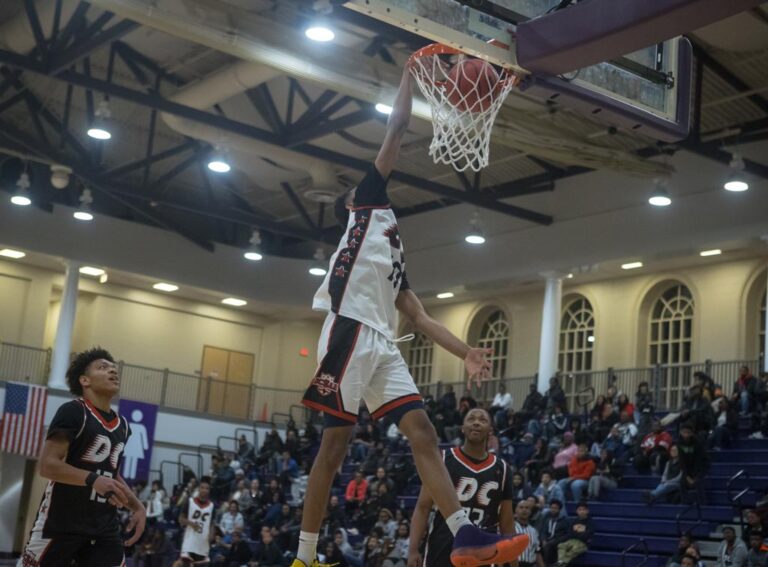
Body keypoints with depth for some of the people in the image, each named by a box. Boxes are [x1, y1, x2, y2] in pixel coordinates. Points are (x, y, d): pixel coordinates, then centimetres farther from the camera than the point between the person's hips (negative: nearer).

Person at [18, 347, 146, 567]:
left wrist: (137, 506, 9)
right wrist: (93, 480, -29)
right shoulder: (73, 412, -9)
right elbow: (48, 465, -16)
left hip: (104, 526, 6)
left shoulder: (122, 426, 14)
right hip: (60, 522, -6)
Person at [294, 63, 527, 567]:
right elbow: (398, 127, 9)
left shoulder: (394, 259, 32)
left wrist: (466, 352, 13)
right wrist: (411, 72, 16)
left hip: (383, 345, 8)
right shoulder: (368, 204, 14)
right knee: (336, 441, -7)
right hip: (352, 333, -8)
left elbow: (419, 317, 23)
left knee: (423, 432, -5)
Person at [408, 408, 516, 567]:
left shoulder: (501, 469, 8)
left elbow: (507, 524, 13)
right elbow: (422, 508, -2)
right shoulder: (443, 459, 0)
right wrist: (413, 549, -14)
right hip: (441, 554, -2)